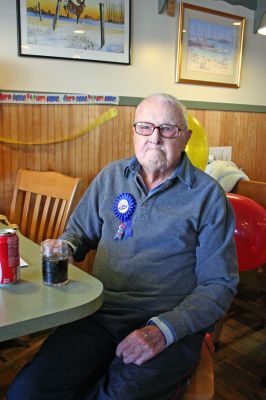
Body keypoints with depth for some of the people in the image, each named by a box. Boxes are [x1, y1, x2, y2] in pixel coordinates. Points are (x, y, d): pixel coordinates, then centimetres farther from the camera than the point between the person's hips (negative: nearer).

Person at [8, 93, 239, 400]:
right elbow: (79, 231, 22)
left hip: (171, 327, -2)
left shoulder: (208, 195, -2)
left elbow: (219, 283, -4)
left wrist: (163, 330, -15)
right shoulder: (111, 176, 10)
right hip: (98, 316, 3)